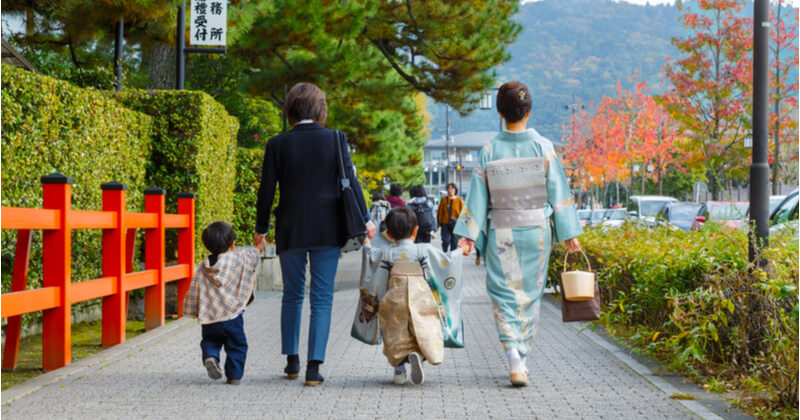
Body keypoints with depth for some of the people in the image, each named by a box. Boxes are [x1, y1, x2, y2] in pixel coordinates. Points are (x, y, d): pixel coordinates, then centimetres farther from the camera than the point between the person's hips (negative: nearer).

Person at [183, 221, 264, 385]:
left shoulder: (203, 267, 5)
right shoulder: (240, 259, -4)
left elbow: (193, 292, 6)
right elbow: (257, 250, 14)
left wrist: (193, 312, 19)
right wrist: (260, 241, 35)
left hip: (209, 319, 3)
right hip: (232, 316, -3)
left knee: (210, 340, 22)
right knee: (236, 346, 12)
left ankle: (210, 356, -5)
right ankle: (234, 375, 9)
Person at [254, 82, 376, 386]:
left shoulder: (278, 144, -3)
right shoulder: (335, 139, -3)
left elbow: (267, 190, 0)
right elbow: (350, 181, -2)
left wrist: (261, 228, 12)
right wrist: (364, 219, 8)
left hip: (290, 230, 1)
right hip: (327, 231, -1)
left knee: (292, 295, 16)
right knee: (322, 298, 3)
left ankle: (292, 361, 19)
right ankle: (314, 366, -4)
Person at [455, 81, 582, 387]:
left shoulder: (490, 150, -5)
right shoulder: (543, 147, -5)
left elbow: (478, 195, -5)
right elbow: (558, 190, -3)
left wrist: (468, 235, -1)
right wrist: (569, 234, 2)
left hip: (501, 232, -1)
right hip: (536, 231, 1)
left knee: (504, 293, 4)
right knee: (530, 293, 13)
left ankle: (513, 352, -17)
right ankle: (522, 358, 19)